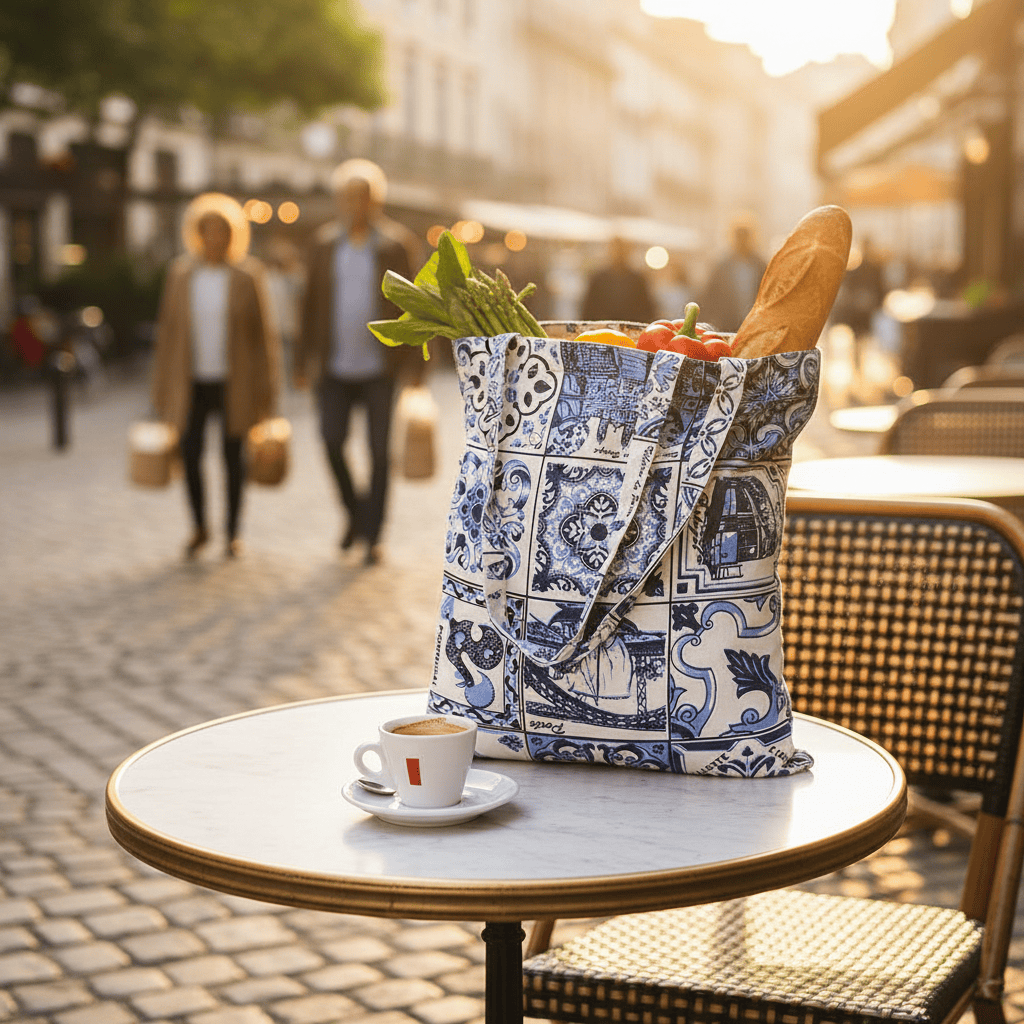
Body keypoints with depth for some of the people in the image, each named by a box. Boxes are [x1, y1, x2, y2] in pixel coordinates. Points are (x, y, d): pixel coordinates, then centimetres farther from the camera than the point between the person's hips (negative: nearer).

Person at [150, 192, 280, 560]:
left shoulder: (247, 275, -2)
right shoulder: (180, 274, 3)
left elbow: (263, 333, 0)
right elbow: (167, 329, 6)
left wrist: (265, 390, -3)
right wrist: (162, 387, 4)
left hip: (233, 383, -1)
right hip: (192, 381, 1)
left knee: (233, 456, 5)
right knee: (190, 453, -4)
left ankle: (233, 533, 20)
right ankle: (199, 528, 17)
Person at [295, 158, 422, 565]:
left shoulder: (397, 244, -1)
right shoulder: (325, 242, 8)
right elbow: (311, 305, 11)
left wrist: (415, 365, -5)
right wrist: (303, 362, 8)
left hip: (380, 366, -2)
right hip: (335, 366, 2)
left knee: (379, 450, -1)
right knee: (332, 440, -7)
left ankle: (373, 534, 10)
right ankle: (355, 512, 18)